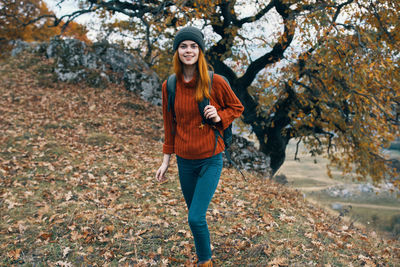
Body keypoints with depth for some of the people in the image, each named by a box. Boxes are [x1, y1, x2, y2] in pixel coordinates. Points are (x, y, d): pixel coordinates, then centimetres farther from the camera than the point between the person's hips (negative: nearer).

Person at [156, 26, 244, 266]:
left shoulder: (215, 82, -11)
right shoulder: (170, 85, -2)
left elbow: (237, 107, 4)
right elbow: (169, 124, 8)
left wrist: (219, 116, -16)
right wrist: (166, 159, 10)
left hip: (210, 160, -3)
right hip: (184, 161, 4)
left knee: (196, 218, -9)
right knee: (195, 216, 16)